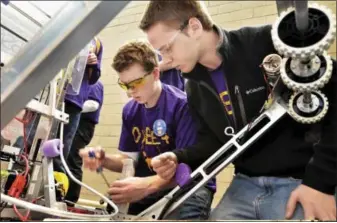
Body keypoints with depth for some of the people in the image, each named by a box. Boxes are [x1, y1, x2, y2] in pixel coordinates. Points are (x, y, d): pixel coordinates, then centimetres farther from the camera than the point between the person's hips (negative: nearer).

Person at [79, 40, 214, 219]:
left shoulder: (182, 105, -17)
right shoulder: (130, 110, 4)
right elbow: (131, 159, 8)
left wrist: (149, 185, -36)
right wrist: (104, 159, -13)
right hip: (145, 186, 6)